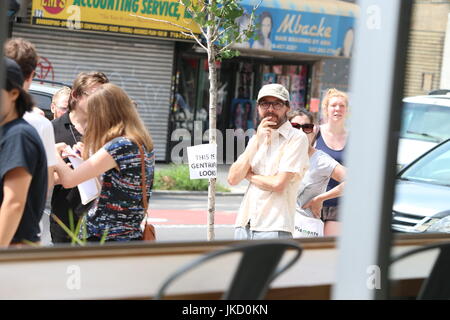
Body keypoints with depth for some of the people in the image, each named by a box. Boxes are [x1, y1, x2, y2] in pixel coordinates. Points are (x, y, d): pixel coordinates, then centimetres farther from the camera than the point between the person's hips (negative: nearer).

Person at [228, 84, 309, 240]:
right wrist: (257, 141, -2)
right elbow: (233, 179, 5)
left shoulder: (297, 138, -3)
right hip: (244, 225, 6)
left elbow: (278, 183, -13)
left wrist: (249, 175, 4)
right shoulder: (256, 138, 18)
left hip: (274, 228, -6)